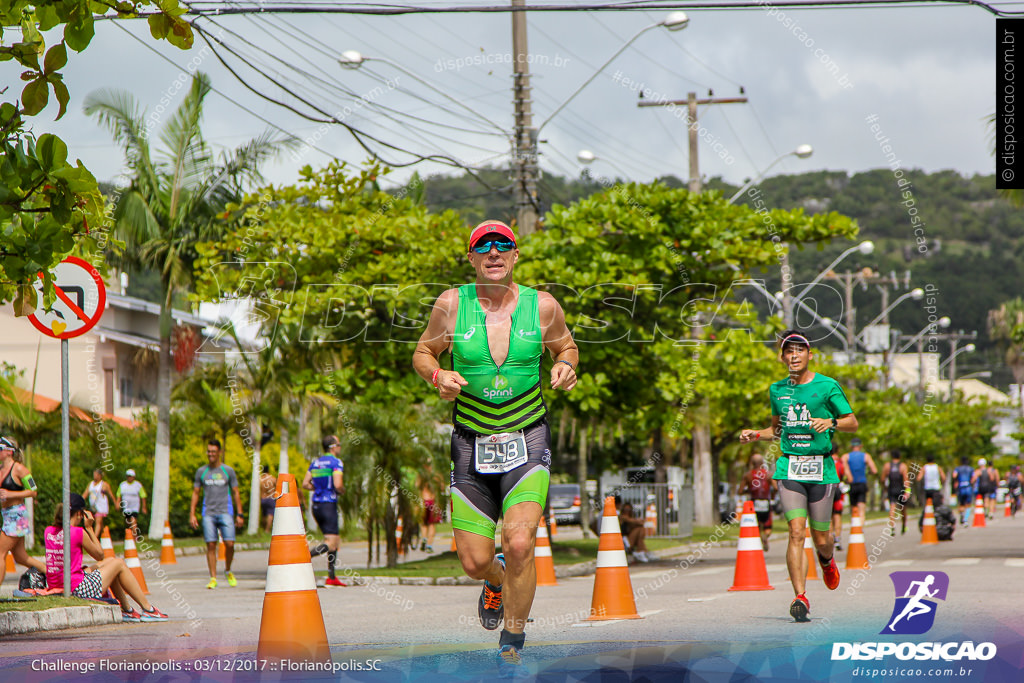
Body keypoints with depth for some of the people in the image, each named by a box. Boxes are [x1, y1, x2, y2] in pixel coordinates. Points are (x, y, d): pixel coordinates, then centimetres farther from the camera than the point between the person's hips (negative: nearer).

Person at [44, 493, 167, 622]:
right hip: (79, 590, -8)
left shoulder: (49, 531, 5)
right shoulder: (78, 532, -16)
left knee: (110, 562, 26)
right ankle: (148, 610, 18)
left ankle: (127, 610, 34)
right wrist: (89, 528, 3)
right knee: (118, 563, 12)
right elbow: (99, 555, 0)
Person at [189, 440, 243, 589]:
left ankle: (228, 571, 14)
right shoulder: (201, 472, 10)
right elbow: (195, 493, 13)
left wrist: (239, 514, 4)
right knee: (211, 545, -6)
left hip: (225, 512, -1)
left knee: (229, 544, -11)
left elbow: (235, 493, 9)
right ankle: (213, 578, -2)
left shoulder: (228, 471, 7)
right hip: (208, 513, 1)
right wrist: (192, 514, 5)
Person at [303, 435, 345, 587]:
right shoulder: (336, 463, -9)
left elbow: (305, 484, 8)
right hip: (329, 505, -8)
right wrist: (342, 491, 0)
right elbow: (337, 485, -21)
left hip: (316, 505, 8)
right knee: (330, 543, -8)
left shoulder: (315, 463, 12)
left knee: (336, 540, 15)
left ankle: (331, 577, 11)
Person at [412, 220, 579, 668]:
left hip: (527, 441, -1)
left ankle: (511, 646, 1)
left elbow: (566, 347, 16)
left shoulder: (542, 306, -2)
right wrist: (437, 375, -12)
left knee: (519, 545, -19)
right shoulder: (451, 304, -3)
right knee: (474, 561, 1)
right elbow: (422, 354, 9)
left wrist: (566, 367, -7)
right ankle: (497, 581, 41)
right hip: (471, 442, 1)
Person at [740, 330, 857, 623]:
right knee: (796, 532, -13)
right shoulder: (777, 390, 12)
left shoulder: (827, 386, -1)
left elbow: (853, 423, 3)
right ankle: (800, 597, -14)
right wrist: (756, 434, 8)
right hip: (789, 469, 2)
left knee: (820, 537, 5)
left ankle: (827, 560, 42)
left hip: (821, 468, -2)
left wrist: (831, 422, -16)